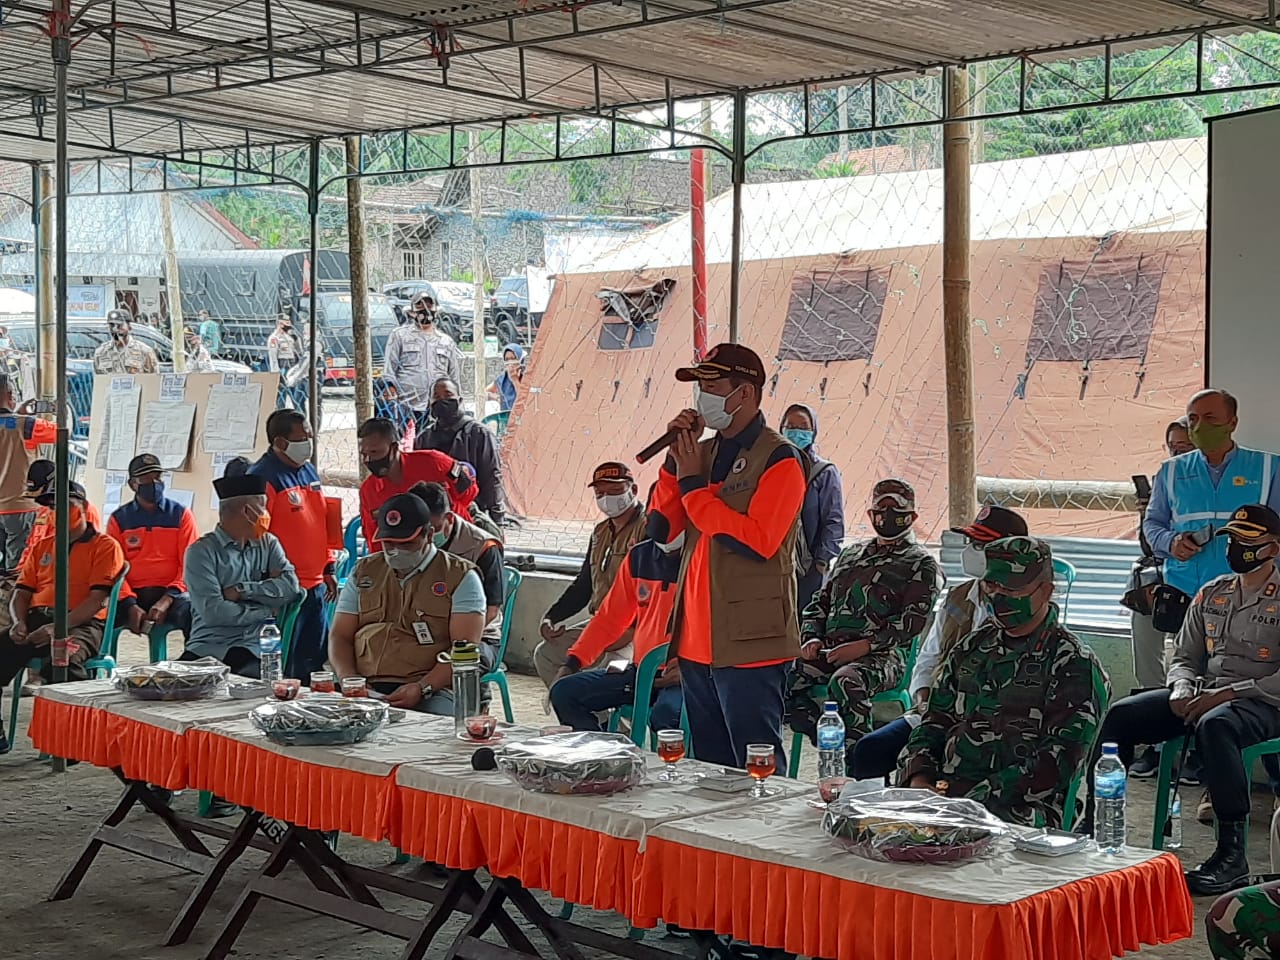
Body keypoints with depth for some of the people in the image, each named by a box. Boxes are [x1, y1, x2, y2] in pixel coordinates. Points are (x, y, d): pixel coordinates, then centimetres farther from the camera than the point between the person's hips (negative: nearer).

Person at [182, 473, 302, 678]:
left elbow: (291, 587, -1)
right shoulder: (202, 551, -1)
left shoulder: (268, 544, 15)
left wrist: (242, 590, -9)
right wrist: (267, 611, -2)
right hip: (207, 649, -2)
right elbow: (212, 612, -12)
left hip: (254, 650, 2)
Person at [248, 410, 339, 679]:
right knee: (285, 668, -4)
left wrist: (329, 567, 20)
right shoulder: (263, 476, -13)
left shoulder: (308, 470, 14)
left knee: (318, 656, 13)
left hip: (315, 586, 9)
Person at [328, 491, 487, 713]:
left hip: (431, 692, -3)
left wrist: (422, 688, -18)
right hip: (366, 689, 4)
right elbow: (340, 636, 19)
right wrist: (349, 679, -3)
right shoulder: (363, 572, 21)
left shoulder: (460, 577, 6)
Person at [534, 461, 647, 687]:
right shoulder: (601, 532, 19)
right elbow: (583, 584, 26)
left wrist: (631, 630, -28)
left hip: (633, 632, -9)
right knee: (545, 653, 9)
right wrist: (551, 617, 13)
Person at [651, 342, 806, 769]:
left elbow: (757, 540, -21)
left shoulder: (779, 458, -9)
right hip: (697, 642, 8)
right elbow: (661, 528, 10)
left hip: (748, 645, -8)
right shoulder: (704, 452, 14)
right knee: (709, 768, 15)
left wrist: (694, 484, -14)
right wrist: (675, 457, 0)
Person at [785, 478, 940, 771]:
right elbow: (820, 601, 28)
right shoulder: (851, 555, 28)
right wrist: (811, 637, 7)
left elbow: (913, 621, -6)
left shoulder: (921, 565, 8)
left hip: (883, 655, -6)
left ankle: (857, 765, -30)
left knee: (845, 682, -39)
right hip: (829, 650, 6)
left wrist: (864, 645, -17)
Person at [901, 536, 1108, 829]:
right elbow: (935, 723, 22)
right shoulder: (972, 648, 20)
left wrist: (976, 797, -17)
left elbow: (1056, 763, -10)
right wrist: (918, 778, 1)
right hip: (943, 793, 6)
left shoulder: (1074, 665, 0)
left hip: (1020, 811, -6)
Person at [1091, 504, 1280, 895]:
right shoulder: (1210, 594, 17)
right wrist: (1182, 689, -4)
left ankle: (1232, 853, -36)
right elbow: (1184, 657, 19)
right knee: (1119, 715, -17)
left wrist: (1228, 693, -19)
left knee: (1214, 725, -41)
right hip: (1203, 695, 6)